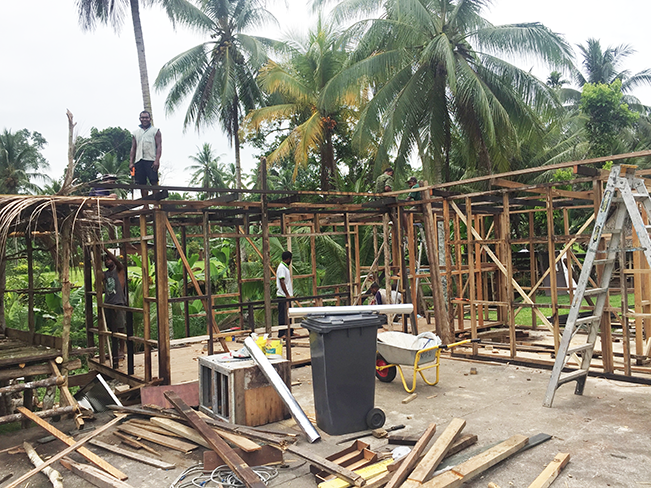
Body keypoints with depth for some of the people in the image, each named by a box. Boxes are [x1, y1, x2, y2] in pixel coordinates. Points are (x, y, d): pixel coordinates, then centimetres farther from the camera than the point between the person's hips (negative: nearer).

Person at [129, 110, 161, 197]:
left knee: (154, 182, -12)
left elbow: (159, 146, 1)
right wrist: (131, 162, 7)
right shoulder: (136, 132, 21)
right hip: (139, 161, 4)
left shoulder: (155, 131, 10)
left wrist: (157, 160, -13)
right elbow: (133, 148, 18)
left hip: (151, 160, -4)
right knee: (142, 183, 1)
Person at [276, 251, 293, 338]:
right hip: (283, 296, -10)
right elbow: (282, 282, -20)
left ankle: (290, 331, 21)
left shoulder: (285, 267, 17)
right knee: (283, 315, -6)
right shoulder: (281, 268, -14)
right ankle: (281, 333, -3)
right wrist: (287, 295, -21)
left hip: (287, 295, 10)